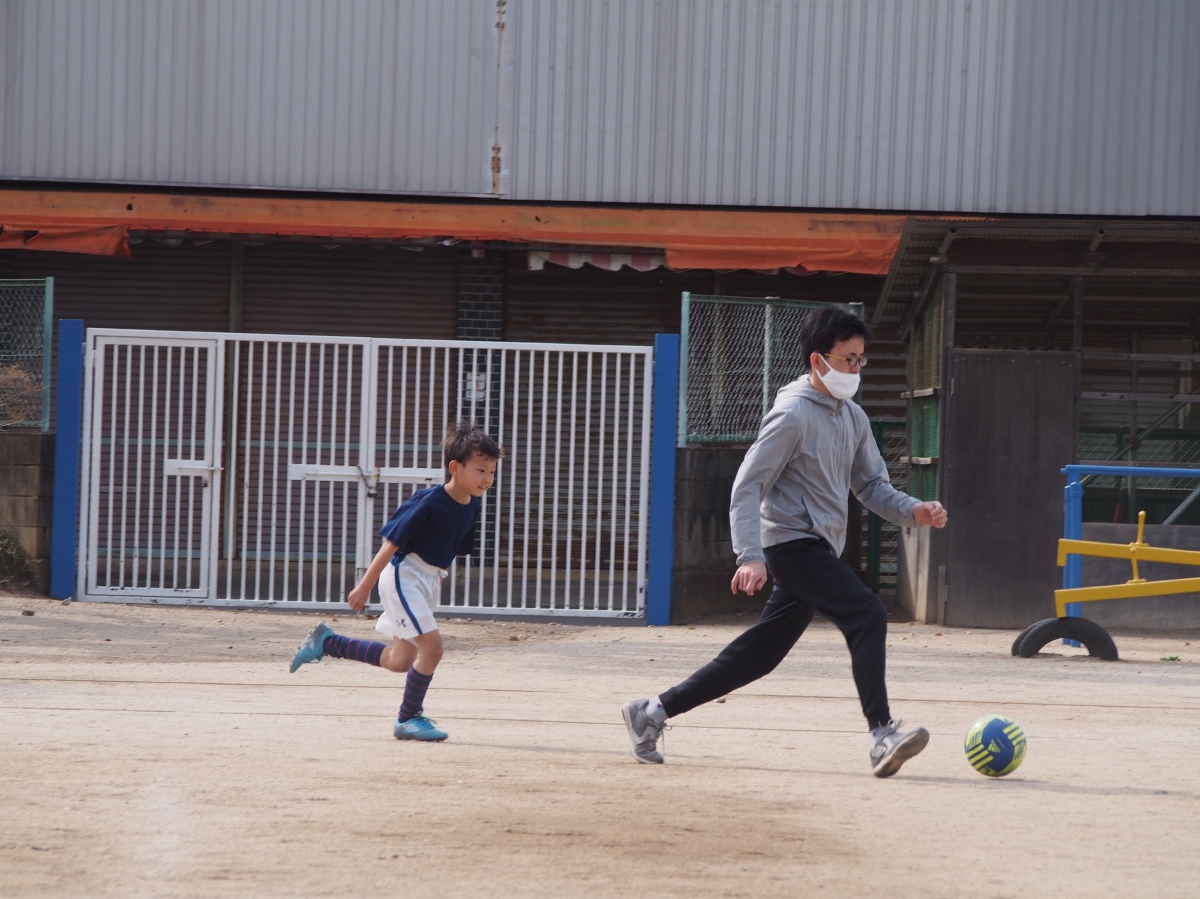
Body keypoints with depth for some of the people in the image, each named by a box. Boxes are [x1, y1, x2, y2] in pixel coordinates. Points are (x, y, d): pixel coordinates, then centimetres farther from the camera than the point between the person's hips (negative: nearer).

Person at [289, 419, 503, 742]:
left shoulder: (472, 506, 0)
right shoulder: (429, 502, -23)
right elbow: (392, 543, -17)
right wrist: (365, 587, -14)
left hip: (429, 581, 9)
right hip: (404, 575, -9)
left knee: (399, 661, 13)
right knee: (431, 646, -16)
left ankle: (326, 642, 28)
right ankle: (409, 719, 0)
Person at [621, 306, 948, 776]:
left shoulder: (853, 417, 15)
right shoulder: (792, 415, -12)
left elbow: (871, 485, 20)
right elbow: (747, 487, -14)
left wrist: (912, 510, 0)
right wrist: (751, 556, -24)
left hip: (820, 551, 9)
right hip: (793, 541, -9)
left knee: (758, 655, 10)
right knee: (866, 615, -23)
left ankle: (653, 711, 18)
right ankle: (882, 736, -27)